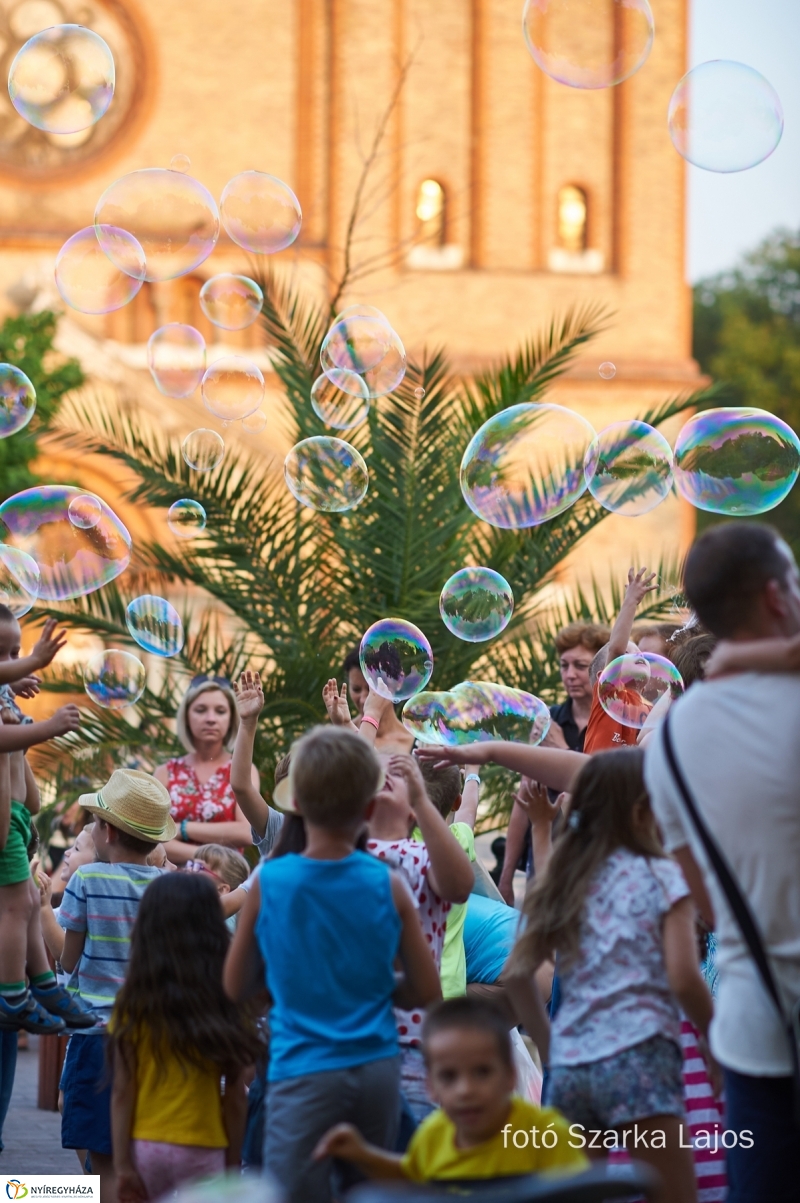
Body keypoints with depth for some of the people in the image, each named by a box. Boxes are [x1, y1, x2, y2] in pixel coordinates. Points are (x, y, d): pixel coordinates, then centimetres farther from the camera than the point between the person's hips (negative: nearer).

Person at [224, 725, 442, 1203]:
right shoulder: (388, 885, -2)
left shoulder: (269, 882, -4)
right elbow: (427, 992, 3)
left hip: (304, 1071, -3)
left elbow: (235, 986, 6)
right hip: (377, 1069, 3)